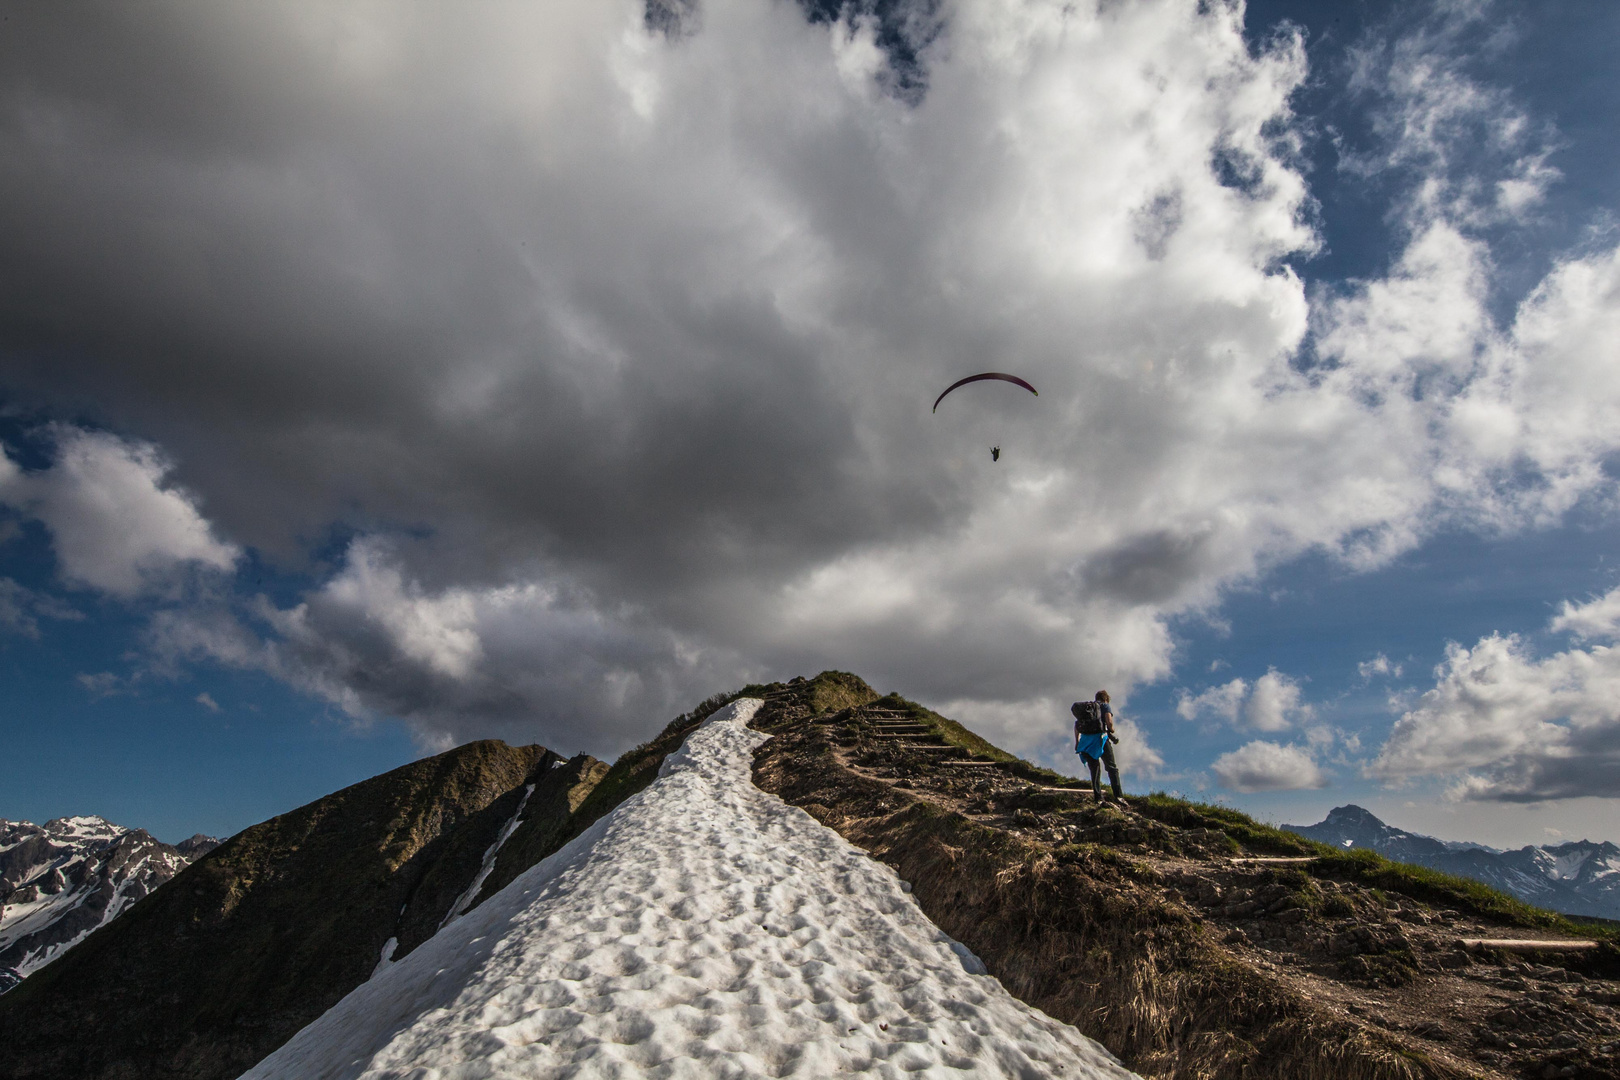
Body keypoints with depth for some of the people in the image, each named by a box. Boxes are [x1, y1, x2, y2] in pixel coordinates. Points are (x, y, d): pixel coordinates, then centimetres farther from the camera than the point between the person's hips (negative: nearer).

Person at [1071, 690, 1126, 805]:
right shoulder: (1105, 706, 9)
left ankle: (1098, 797, 7)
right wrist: (1112, 731, 11)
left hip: (1086, 739, 4)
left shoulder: (1086, 707, 24)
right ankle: (1118, 795, -8)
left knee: (1094, 768, 13)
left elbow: (1076, 725, 17)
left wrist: (1077, 741, 20)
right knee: (1112, 767, 4)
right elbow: (1109, 722, -8)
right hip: (1100, 737, -4)